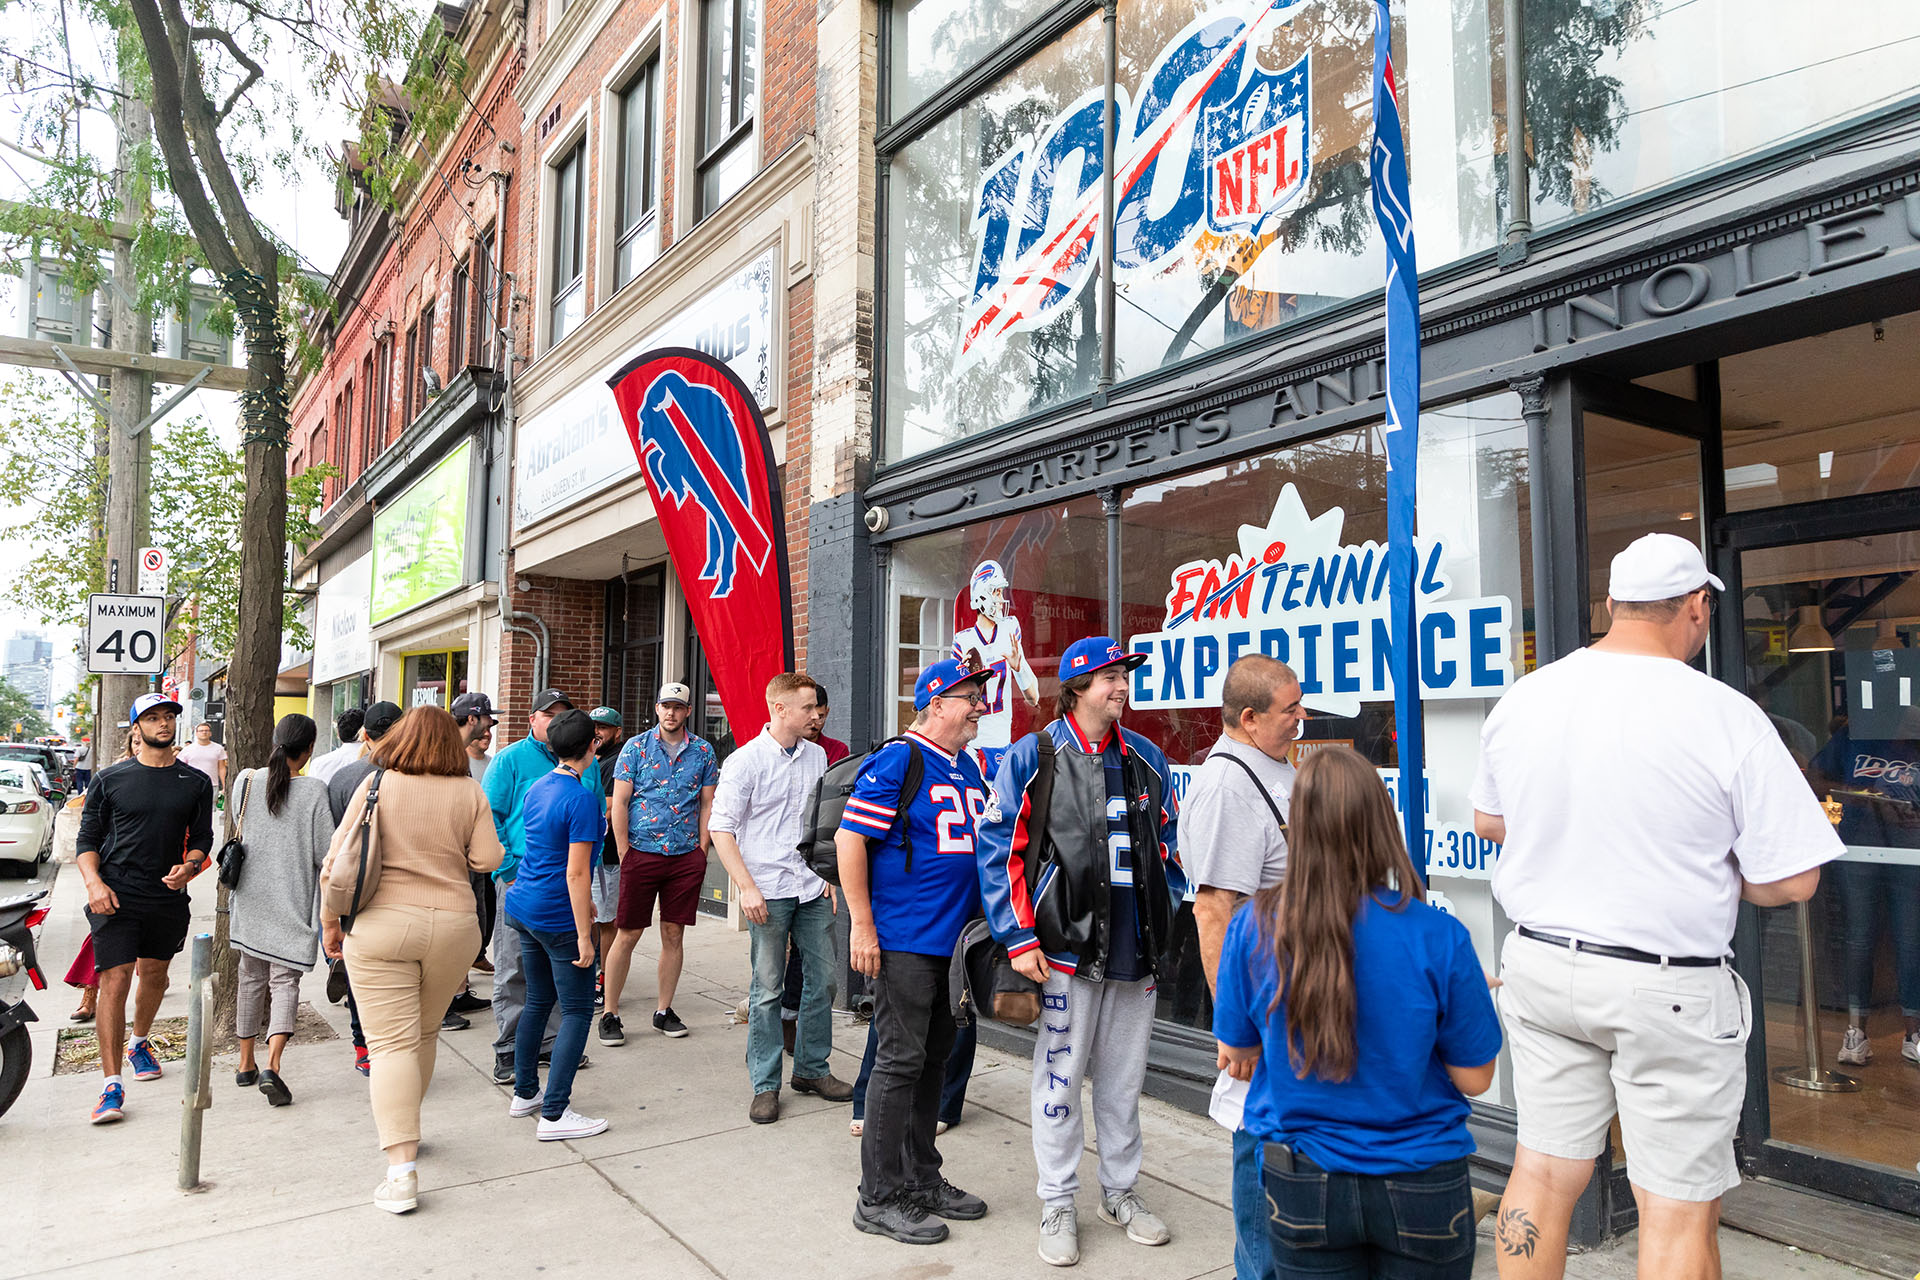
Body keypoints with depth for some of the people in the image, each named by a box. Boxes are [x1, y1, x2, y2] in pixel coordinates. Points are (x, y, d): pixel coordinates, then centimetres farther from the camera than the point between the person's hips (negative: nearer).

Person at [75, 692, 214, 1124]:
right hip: (116, 898, -3)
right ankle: (112, 1084, -5)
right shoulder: (111, 779, 2)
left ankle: (139, 1043, 43)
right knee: (115, 980, -9)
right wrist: (94, 882, -12)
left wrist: (189, 866, -9)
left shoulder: (196, 783, 7)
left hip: (168, 898, 3)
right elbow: (87, 839, 3)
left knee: (155, 975, 16)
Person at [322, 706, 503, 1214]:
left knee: (391, 1043, -2)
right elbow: (488, 859, -3)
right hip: (452, 926, 2)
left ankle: (401, 1170, -8)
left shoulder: (377, 784, -2)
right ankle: (405, 1127, 39)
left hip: (381, 925, -2)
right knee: (424, 1033, 22)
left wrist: (331, 920, 8)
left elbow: (339, 857, -2)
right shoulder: (469, 792, 0)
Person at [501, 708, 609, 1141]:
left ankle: (525, 1093, 30)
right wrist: (584, 935, -17)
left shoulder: (537, 789, 8)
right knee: (577, 1011, 0)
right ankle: (554, 1113, 1)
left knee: (538, 1001, 20)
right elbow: (576, 873, -21)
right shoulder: (581, 799, -19)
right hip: (558, 918, -9)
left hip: (523, 906, 9)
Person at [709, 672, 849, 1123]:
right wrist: (747, 888, -15)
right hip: (769, 891, -5)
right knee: (767, 988, 2)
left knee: (823, 979, 9)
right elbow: (721, 829, -8)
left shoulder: (816, 756, 8)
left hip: (813, 890, 5)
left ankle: (812, 1069, 26)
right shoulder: (745, 760, -8)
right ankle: (764, 1085, 14)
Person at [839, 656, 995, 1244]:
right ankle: (879, 1198, 11)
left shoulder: (971, 767, 13)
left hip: (954, 942, 8)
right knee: (900, 1061, -2)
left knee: (934, 1058, 16)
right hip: (903, 941, -8)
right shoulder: (897, 760, -12)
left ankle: (922, 1178, 30)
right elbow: (850, 839, -15)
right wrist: (862, 926, -17)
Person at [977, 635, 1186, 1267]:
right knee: (1059, 1080, 5)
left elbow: (1169, 845, 18)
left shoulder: (1148, 759, 9)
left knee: (1123, 1080, 16)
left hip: (1137, 950, 4)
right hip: (1066, 949, -4)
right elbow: (999, 849, -8)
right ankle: (1057, 1205, 23)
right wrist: (1019, 938, -12)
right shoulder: (1032, 757, -7)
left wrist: (1166, 922, 12)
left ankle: (1121, 1192, 34)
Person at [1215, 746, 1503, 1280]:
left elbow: (1236, 1055, 1)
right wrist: (1481, 995, 12)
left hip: (1302, 1187, 1)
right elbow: (1475, 1077, -4)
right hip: (1419, 1188, -1)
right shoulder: (1439, 938, -17)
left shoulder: (1253, 927, -13)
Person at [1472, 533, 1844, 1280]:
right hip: (1667, 991, -4)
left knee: (1543, 1171, 15)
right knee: (1680, 1209, 10)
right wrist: (1704, 863, 7)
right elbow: (1790, 881, -11)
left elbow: (1488, 821, 13)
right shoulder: (1727, 718, -15)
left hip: (1538, 962, 5)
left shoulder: (1521, 700, -1)